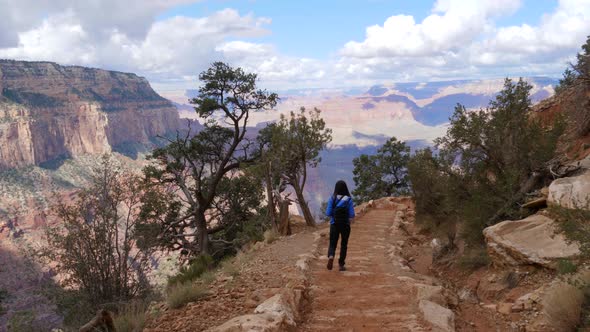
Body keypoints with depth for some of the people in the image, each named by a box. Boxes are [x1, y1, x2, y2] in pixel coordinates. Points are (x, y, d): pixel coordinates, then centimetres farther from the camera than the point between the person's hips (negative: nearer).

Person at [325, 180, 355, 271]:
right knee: (344, 245, 16)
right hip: (345, 225, 0)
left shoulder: (332, 199, -5)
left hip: (334, 225, 0)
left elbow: (328, 213, -8)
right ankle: (341, 265, 18)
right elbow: (352, 215, -10)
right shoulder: (348, 199, -7)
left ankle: (331, 256, -23)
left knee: (332, 244, 7)